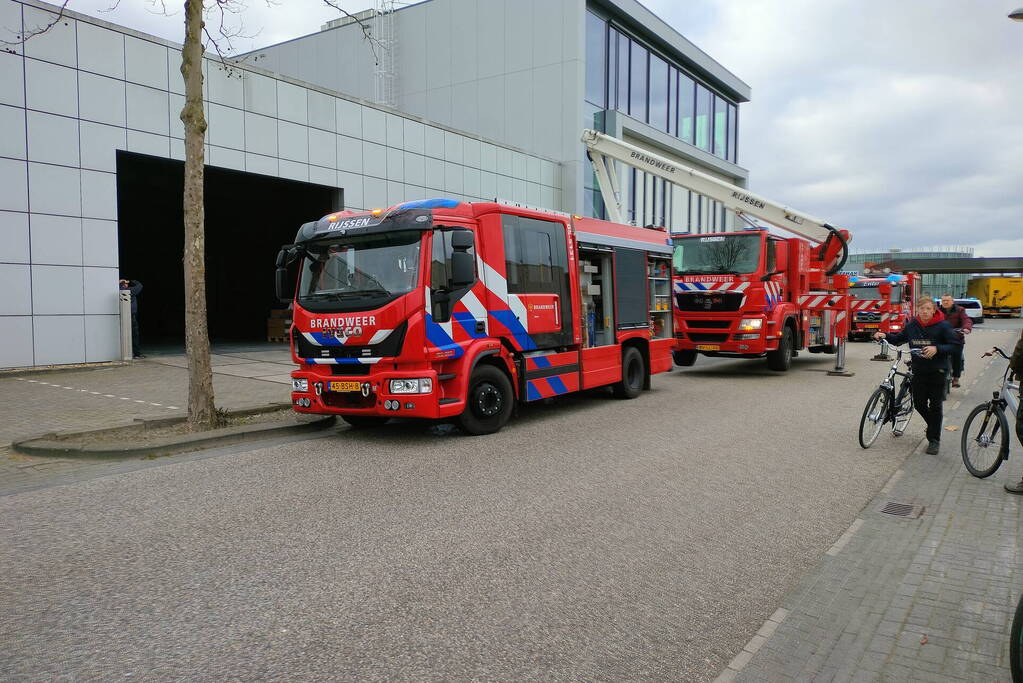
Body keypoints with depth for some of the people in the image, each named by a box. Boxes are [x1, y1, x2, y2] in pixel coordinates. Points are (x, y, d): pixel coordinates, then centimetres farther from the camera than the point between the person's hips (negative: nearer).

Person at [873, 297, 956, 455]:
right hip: (918, 370, 4)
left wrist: (936, 349, -25)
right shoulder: (912, 325, 3)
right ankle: (933, 426, 39)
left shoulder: (942, 326, -9)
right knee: (919, 404, 9)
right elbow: (900, 339, 17)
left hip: (937, 371, -4)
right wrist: (885, 336, 0)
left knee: (935, 405, 1)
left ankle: (934, 440, 12)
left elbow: (953, 346, -9)